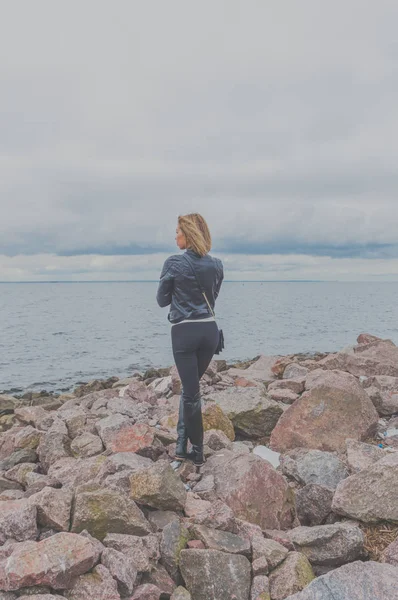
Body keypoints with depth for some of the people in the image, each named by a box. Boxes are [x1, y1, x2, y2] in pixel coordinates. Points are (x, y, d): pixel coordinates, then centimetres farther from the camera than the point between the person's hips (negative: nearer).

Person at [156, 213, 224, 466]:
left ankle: (198, 451, 15)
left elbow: (162, 300, 1)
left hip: (184, 332, -5)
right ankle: (182, 443, 23)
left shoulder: (174, 263, -10)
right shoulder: (216, 264, 4)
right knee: (190, 386, 19)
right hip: (210, 330, 5)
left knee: (191, 390, 4)